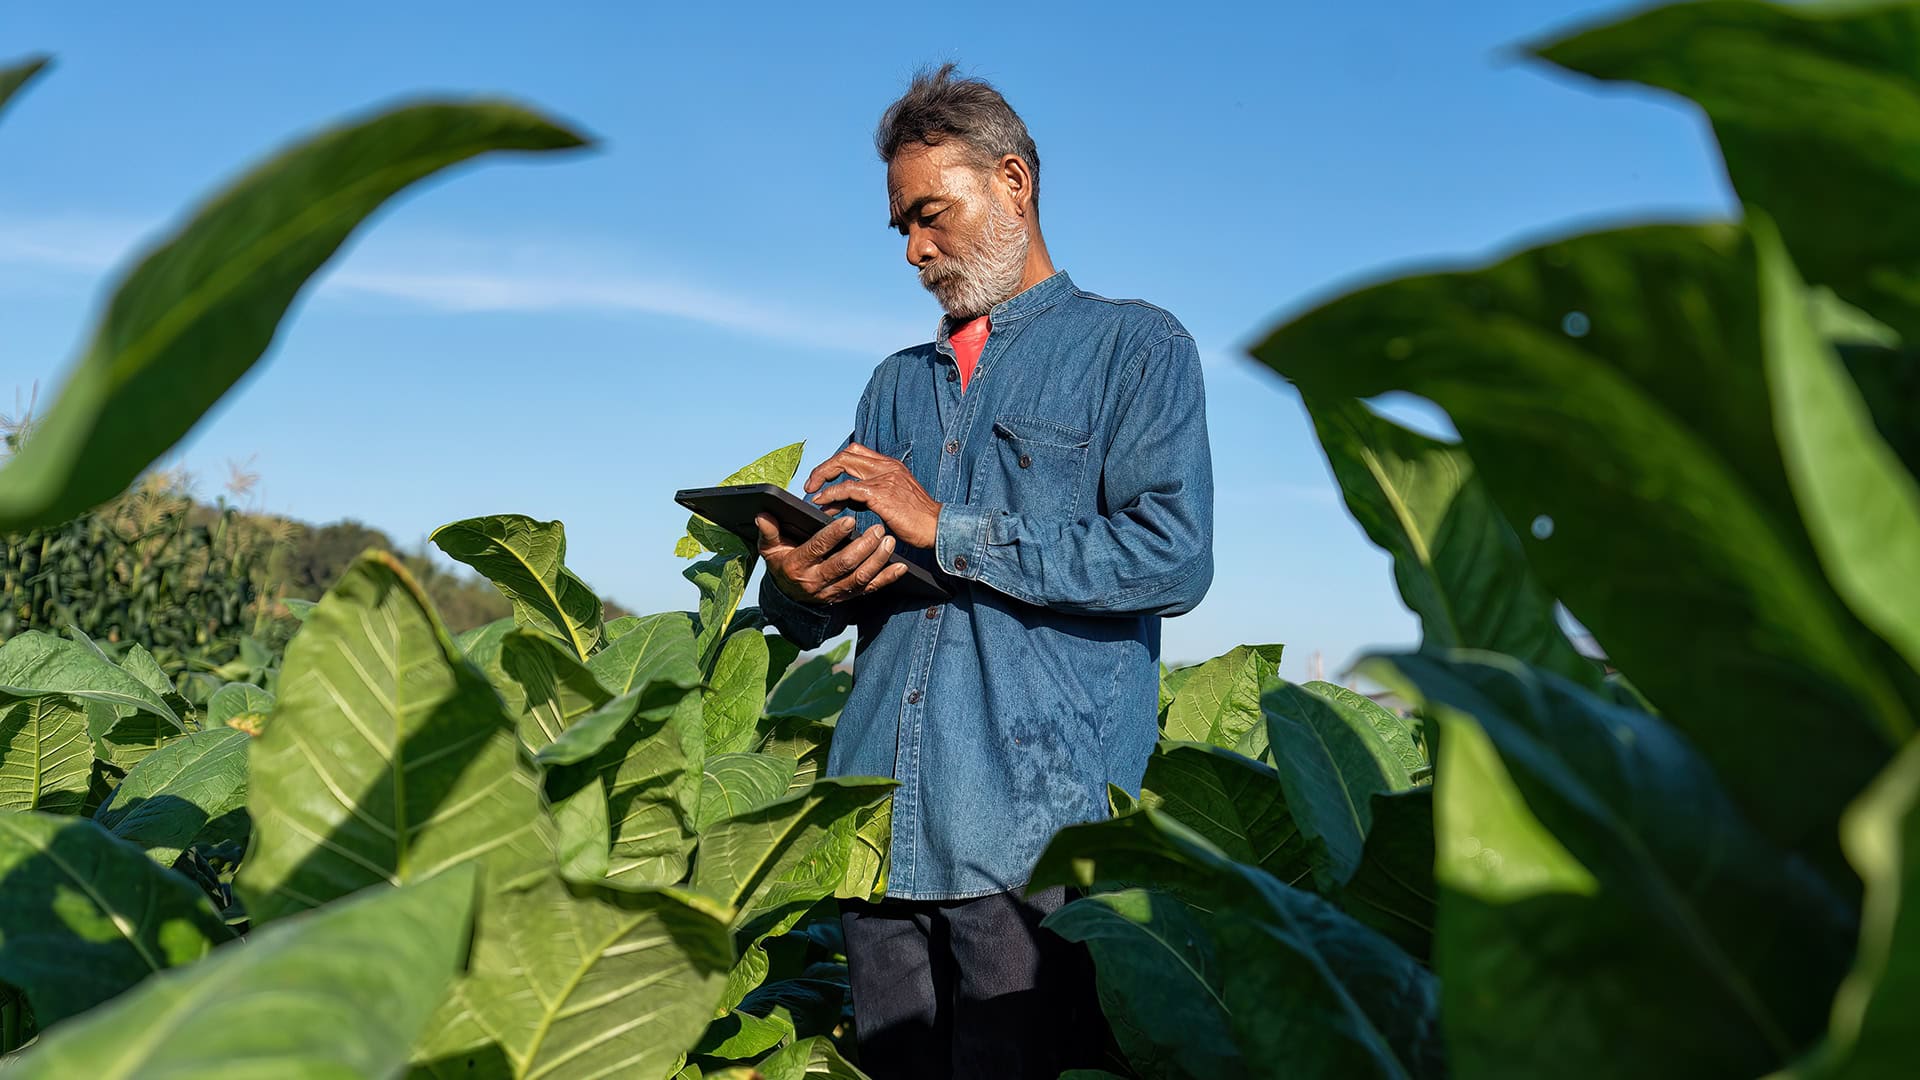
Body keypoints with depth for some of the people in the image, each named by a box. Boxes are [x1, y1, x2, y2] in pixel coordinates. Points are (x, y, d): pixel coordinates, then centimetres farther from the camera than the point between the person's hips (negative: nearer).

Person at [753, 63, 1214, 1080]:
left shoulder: (1133, 347, 5)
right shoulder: (897, 385, 22)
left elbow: (1171, 557, -11)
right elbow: (827, 586, 17)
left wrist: (946, 528, -11)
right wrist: (795, 584, -9)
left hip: (1033, 836, -5)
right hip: (877, 830, 5)